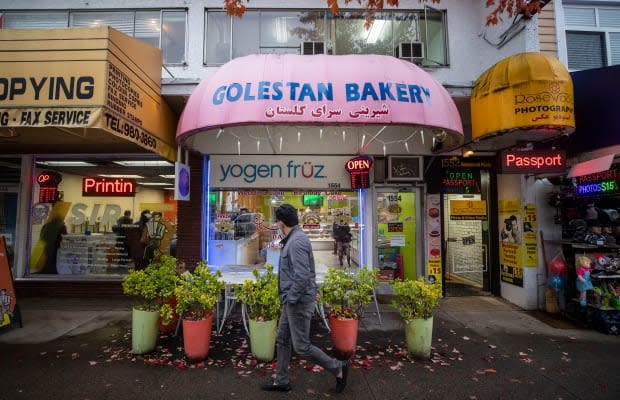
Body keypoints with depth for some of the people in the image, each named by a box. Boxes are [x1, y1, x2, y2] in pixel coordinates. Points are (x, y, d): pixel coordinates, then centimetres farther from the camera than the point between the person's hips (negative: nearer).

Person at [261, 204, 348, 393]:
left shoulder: (297, 242, -23)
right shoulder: (293, 239, 9)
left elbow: (302, 276, -29)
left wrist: (290, 299, -18)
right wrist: (288, 299, 16)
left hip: (299, 302, -10)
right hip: (293, 301, 10)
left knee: (301, 346, 2)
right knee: (282, 339, 17)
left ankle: (338, 368, 18)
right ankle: (281, 381, 32)